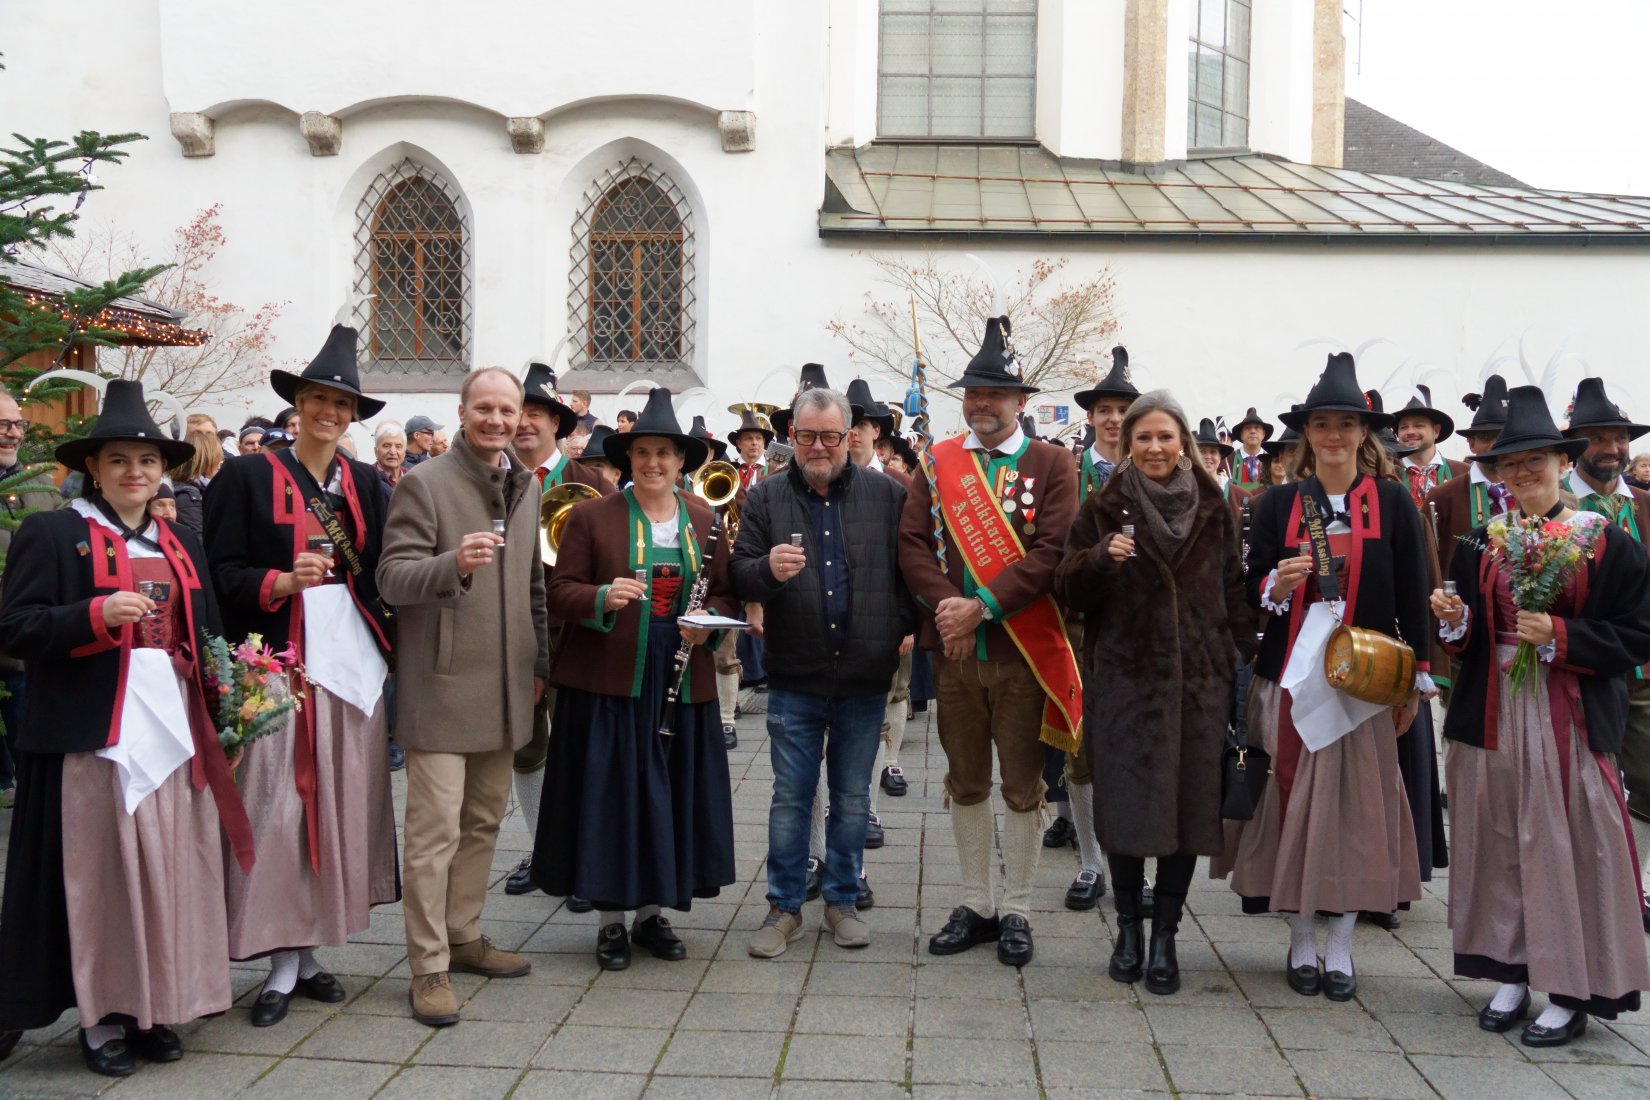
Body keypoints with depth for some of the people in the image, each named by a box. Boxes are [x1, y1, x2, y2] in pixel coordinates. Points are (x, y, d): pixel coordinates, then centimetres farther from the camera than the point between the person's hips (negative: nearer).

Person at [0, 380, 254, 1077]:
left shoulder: (181, 544, 18)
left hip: (174, 726, 5)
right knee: (102, 871, -1)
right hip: (95, 730, -5)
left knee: (172, 869, 5)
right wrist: (98, 614, -20)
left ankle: (157, 1006, 16)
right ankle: (102, 1016, 11)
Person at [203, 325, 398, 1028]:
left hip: (351, 663, 4)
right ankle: (281, 964, 7)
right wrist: (282, 581, -19)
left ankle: (307, 954, 17)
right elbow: (222, 574, -3)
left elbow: (380, 574, 12)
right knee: (277, 812, -5)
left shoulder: (365, 483, 13)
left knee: (342, 808, 5)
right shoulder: (247, 476, 1)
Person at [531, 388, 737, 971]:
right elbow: (560, 593, -3)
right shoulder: (592, 517, 0)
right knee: (610, 796, 2)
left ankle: (653, 911, 24)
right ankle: (611, 919, 16)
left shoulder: (705, 522, 9)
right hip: (608, 683, -3)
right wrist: (603, 597, -23)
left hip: (681, 687, 3)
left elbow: (726, 594, 13)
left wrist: (708, 619, -8)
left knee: (673, 795, 8)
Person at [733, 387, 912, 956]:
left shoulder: (887, 494, 3)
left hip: (867, 675, 1)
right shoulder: (765, 497, 2)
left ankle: (843, 901, 26)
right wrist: (767, 569, -24)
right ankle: (785, 908, 19)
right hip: (794, 676, 0)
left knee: (852, 797, 12)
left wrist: (910, 627, -6)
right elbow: (738, 576, -3)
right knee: (790, 797, 6)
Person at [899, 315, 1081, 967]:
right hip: (954, 648, 3)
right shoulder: (937, 463, 8)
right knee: (965, 783, 13)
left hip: (1024, 649, -3)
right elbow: (913, 543, 1)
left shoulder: (1051, 464, -1)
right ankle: (975, 906, 25)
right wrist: (946, 603, -16)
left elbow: (1052, 552, -12)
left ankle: (1015, 912, 19)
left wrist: (981, 606, -18)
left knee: (1023, 786, 6)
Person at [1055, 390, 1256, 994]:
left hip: (1199, 680, 1)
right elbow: (1069, 593, -1)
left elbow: (1234, 592, 10)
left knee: (1189, 805, 2)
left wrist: (1247, 658, 0)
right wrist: (1101, 558, -20)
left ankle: (1165, 935, 15)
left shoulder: (1213, 510, 8)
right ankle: (1128, 927, 20)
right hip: (1125, 679, -1)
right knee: (1126, 806, 2)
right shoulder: (1103, 509, 3)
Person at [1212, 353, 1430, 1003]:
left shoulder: (1392, 502, 3)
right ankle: (1301, 940, 16)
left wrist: (1415, 679, 0)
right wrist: (1276, 585, -14)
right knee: (1292, 799, 3)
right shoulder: (1278, 503, 5)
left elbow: (1412, 595, 3)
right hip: (1292, 674, 1)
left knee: (1356, 803, 2)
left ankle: (1341, 945, 14)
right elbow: (1254, 594, 8)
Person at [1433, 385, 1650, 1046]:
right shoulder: (1479, 547, 10)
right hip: (1490, 716, 4)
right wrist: (1453, 620, -8)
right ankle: (1510, 975, 20)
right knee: (1498, 844, 7)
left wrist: (1558, 636, -17)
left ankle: (1570, 993, 13)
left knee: (1566, 846, -1)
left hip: (1570, 722, -4)